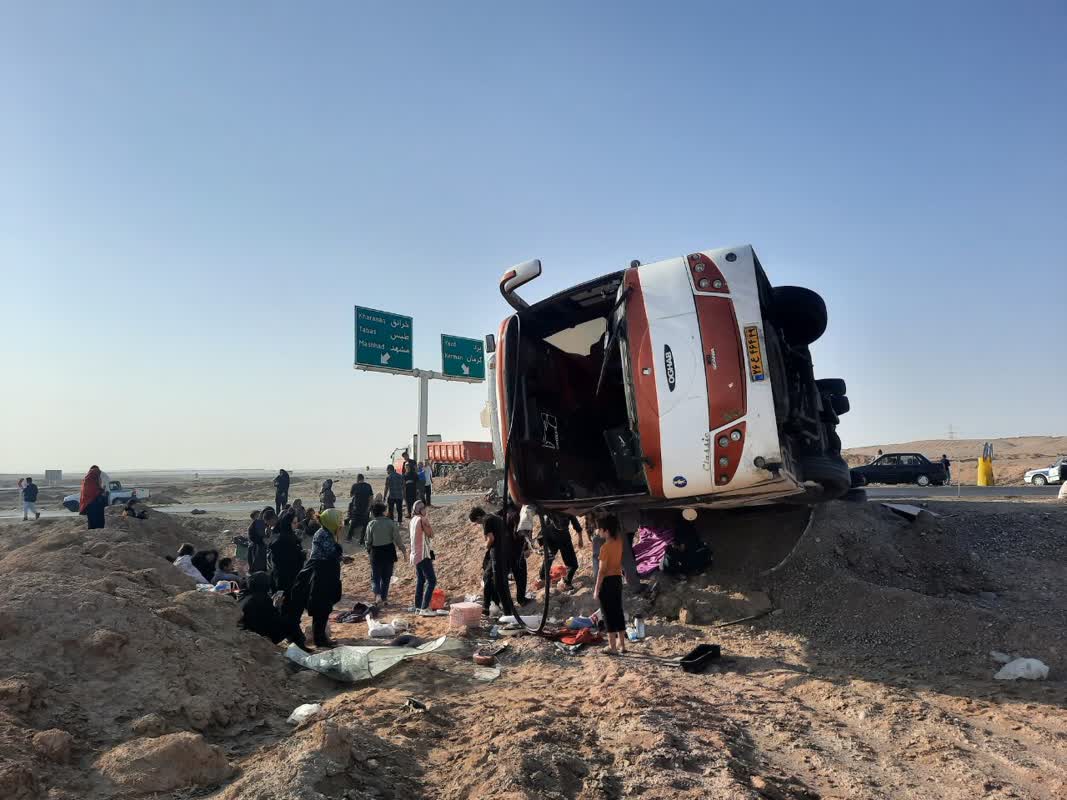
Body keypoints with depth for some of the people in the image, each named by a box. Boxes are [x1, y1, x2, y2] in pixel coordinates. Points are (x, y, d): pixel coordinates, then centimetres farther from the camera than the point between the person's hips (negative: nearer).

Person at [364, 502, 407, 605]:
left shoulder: (371, 525, -6)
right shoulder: (391, 523, -7)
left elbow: (368, 541, 0)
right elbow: (397, 538, -5)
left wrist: (368, 550, 18)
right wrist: (404, 550, 4)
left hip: (376, 552, 0)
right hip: (389, 551, 1)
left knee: (375, 576, 11)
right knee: (386, 577, 13)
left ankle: (377, 593, -13)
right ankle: (384, 598, 17)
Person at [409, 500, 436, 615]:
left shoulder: (413, 520, 11)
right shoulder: (422, 519, -16)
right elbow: (430, 534, -14)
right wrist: (427, 521, -8)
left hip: (415, 555, 10)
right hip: (423, 554, -10)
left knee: (420, 581, 15)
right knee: (432, 581, -9)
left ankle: (418, 608, 18)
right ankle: (424, 608, -14)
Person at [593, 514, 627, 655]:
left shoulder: (605, 548, -20)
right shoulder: (619, 541, 0)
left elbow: (602, 570, -18)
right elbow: (616, 532, 26)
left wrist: (596, 589, -12)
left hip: (607, 581, -8)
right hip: (618, 579, 8)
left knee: (609, 614, 1)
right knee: (618, 612, 14)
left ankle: (612, 647, 6)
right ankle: (622, 644, 21)